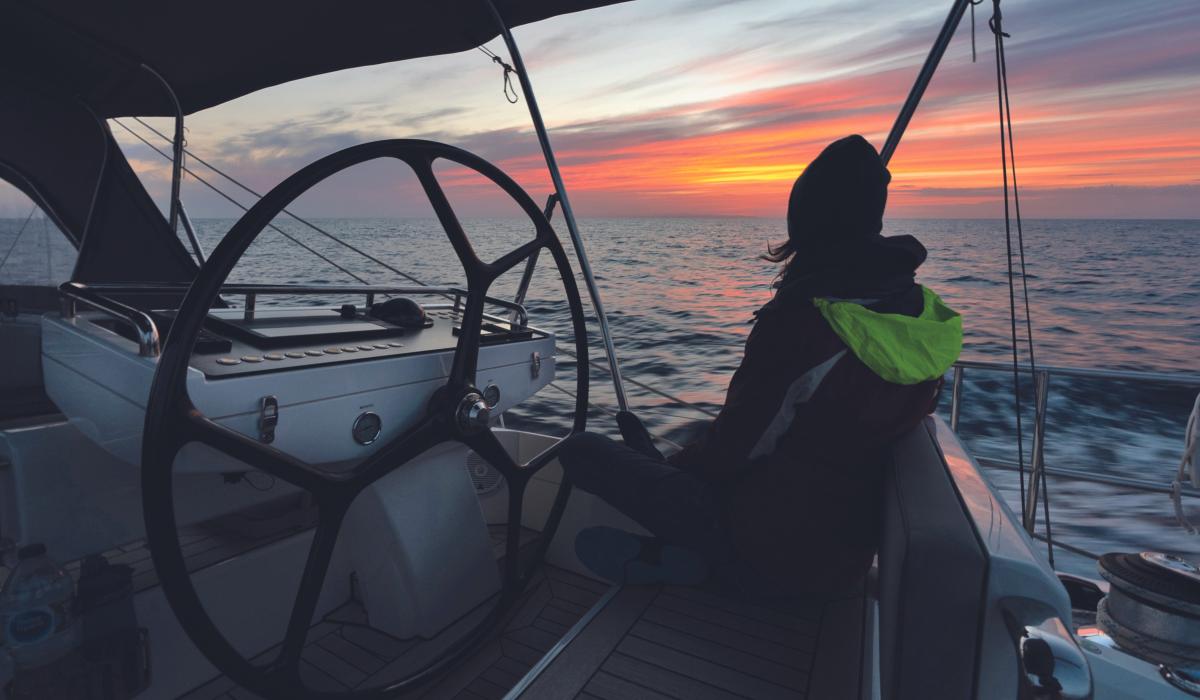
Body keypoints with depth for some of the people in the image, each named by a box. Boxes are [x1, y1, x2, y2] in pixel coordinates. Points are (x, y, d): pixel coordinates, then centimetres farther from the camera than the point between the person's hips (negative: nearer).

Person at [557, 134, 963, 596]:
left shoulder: (796, 321, -26)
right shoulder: (924, 314, -2)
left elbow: (736, 445, -17)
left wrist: (675, 464, 3)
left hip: (767, 553, -7)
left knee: (581, 450, -7)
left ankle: (686, 557, -5)